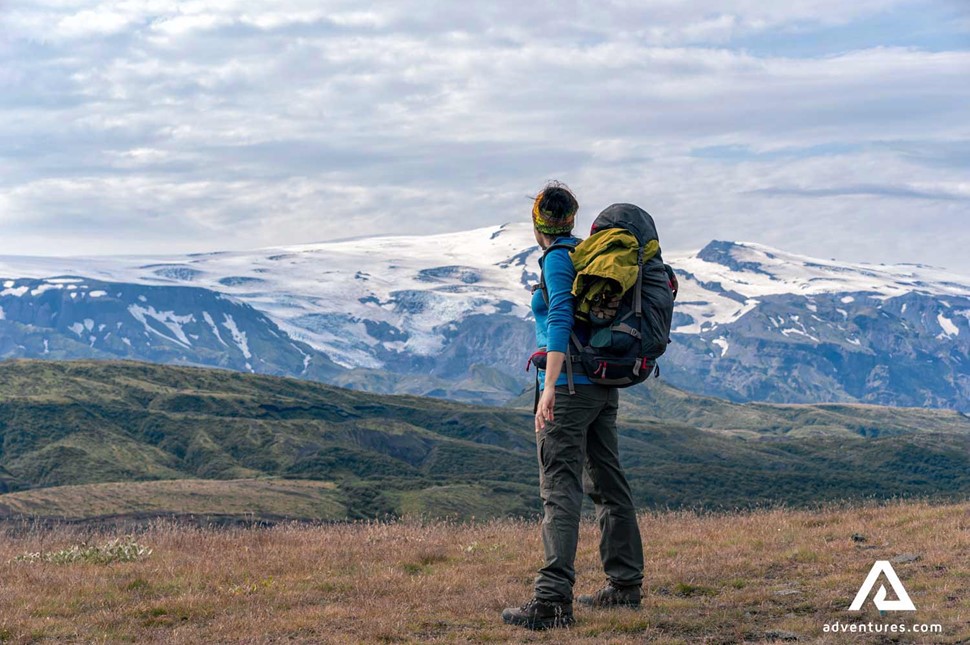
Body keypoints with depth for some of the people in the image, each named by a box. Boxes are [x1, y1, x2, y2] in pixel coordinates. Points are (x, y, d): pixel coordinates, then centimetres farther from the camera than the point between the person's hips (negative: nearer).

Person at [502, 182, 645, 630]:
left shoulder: (557, 258, -9)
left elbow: (560, 319, -20)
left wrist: (549, 387, -25)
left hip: (570, 385, -9)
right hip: (605, 384, 9)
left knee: (560, 489, -14)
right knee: (608, 483, 15)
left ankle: (554, 601, -21)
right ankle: (625, 585, 23)